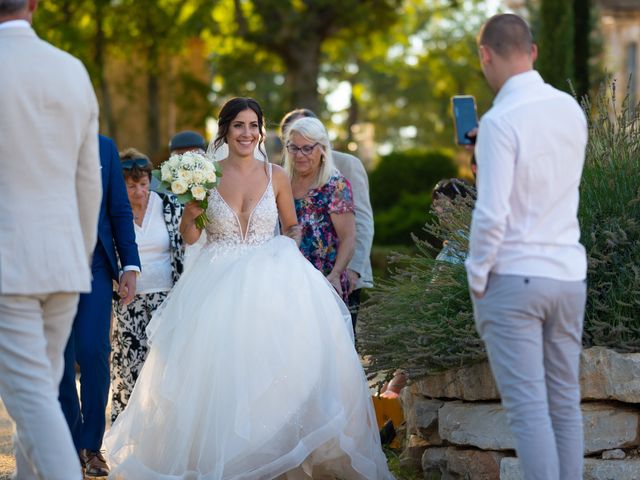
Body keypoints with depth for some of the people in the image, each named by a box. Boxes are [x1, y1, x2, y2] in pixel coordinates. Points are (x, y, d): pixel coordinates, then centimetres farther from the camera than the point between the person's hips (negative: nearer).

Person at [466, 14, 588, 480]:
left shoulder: (500, 121, -15)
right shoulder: (571, 110, 7)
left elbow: (492, 214, -19)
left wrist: (477, 277, -6)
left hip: (512, 279, -7)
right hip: (569, 273, 7)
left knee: (528, 406, -6)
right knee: (565, 402, 11)